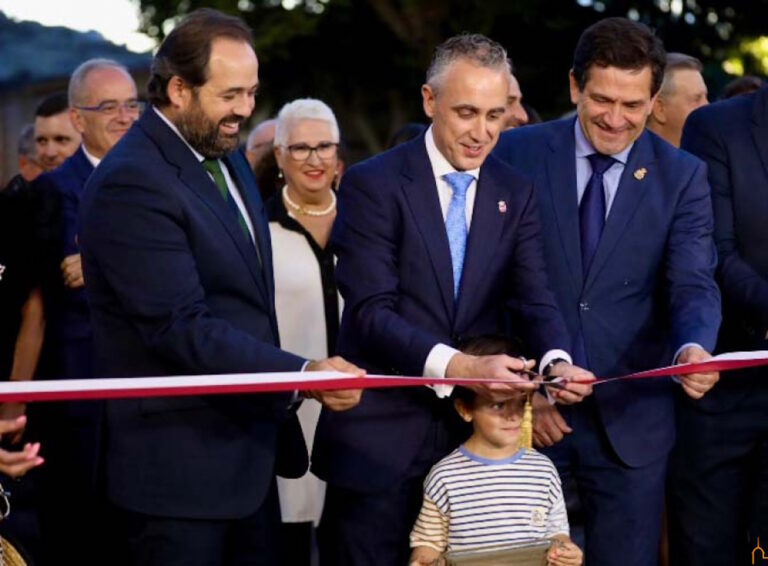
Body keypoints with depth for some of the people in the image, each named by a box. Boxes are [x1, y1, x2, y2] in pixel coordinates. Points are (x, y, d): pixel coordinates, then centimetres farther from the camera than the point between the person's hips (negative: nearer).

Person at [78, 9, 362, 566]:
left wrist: (278, 417, 15)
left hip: (249, 455, 9)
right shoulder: (133, 183, -19)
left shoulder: (228, 158, 11)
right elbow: (182, 328, -25)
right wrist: (301, 375, -29)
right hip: (177, 469, -9)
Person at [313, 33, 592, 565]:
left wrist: (556, 360, -25)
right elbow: (372, 312, -17)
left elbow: (534, 297, -2)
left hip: (475, 428, 4)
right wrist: (455, 365, -33)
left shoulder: (515, 192, 7)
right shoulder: (373, 183, -9)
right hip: (380, 434, -4)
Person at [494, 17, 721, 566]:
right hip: (524, 411, 0)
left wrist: (692, 349, -31)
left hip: (631, 417, 0)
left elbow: (693, 285, -9)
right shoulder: (517, 154, -1)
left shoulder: (683, 177, 1)